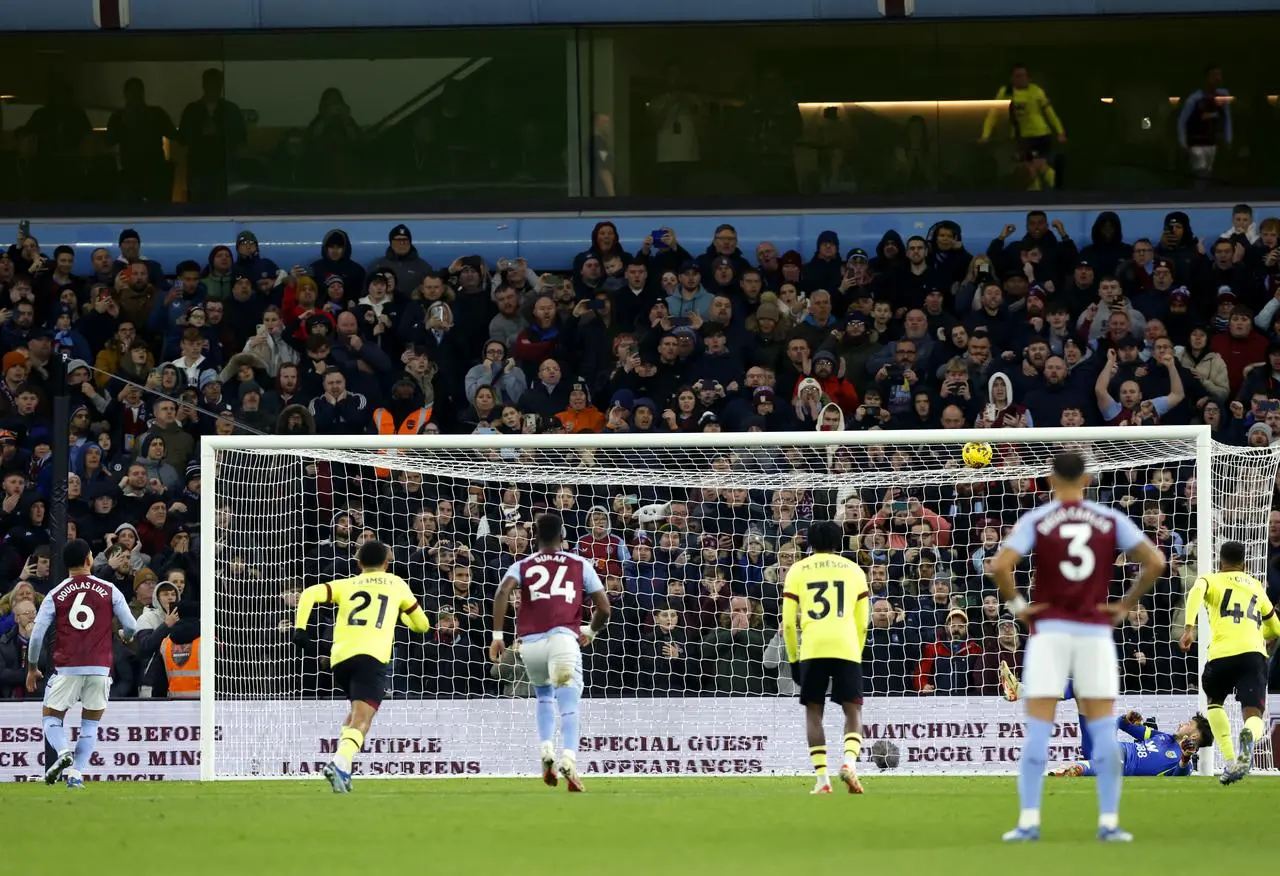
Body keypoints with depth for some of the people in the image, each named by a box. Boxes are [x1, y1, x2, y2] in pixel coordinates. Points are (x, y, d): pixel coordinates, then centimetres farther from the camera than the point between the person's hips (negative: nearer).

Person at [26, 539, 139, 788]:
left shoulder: (55, 595, 1)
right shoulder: (109, 590, 2)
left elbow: (37, 635, -2)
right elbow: (131, 627, 2)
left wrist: (32, 668, 11)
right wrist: (126, 635, 27)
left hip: (67, 668, -1)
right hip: (100, 668, 1)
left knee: (51, 717, 12)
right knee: (90, 723, 12)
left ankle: (63, 752, -18)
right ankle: (77, 774, 0)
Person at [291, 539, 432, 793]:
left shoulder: (347, 584, 22)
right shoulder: (396, 584, 22)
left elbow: (310, 594, 5)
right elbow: (422, 625, 33)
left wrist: (300, 628, 3)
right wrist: (402, 615, 52)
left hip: (340, 657, 3)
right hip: (371, 657, -3)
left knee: (357, 712, 27)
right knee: (362, 719, -14)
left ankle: (343, 763, 9)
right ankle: (340, 763, -41)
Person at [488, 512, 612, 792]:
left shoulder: (522, 566, 17)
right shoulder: (580, 565, 16)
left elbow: (503, 591, -4)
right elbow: (604, 608, 12)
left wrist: (497, 635, -4)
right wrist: (591, 631, 32)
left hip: (530, 643, 2)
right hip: (564, 638, -2)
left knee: (544, 697, 27)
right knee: (568, 705, -8)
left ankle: (546, 751, 7)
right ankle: (569, 759, -33)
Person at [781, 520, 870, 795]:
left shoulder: (798, 571, 12)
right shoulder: (853, 570, 15)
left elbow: (788, 622, 7)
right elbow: (863, 622, 14)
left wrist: (793, 659, 16)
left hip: (812, 648, 0)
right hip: (846, 648, 0)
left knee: (813, 711, 8)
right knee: (853, 710, 6)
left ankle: (822, 778, -1)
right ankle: (850, 761, -20)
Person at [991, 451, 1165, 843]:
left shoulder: (1035, 521, -2)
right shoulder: (1111, 521, 3)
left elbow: (999, 566, -16)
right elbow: (1155, 562, -5)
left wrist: (1015, 605, -2)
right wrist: (1125, 605, 3)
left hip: (1049, 630, -1)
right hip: (1095, 631, 1)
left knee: (1038, 730, 0)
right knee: (1102, 730, 5)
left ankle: (1029, 822, -5)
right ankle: (1109, 822, 0)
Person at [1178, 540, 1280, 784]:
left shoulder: (1212, 580, 18)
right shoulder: (1256, 586, 28)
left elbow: (1196, 592, -8)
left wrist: (1189, 628, -17)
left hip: (1222, 653, -1)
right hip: (1254, 653, 1)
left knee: (1214, 701, 27)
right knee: (1254, 716, -3)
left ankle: (1229, 761, 12)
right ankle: (1249, 736, -43)